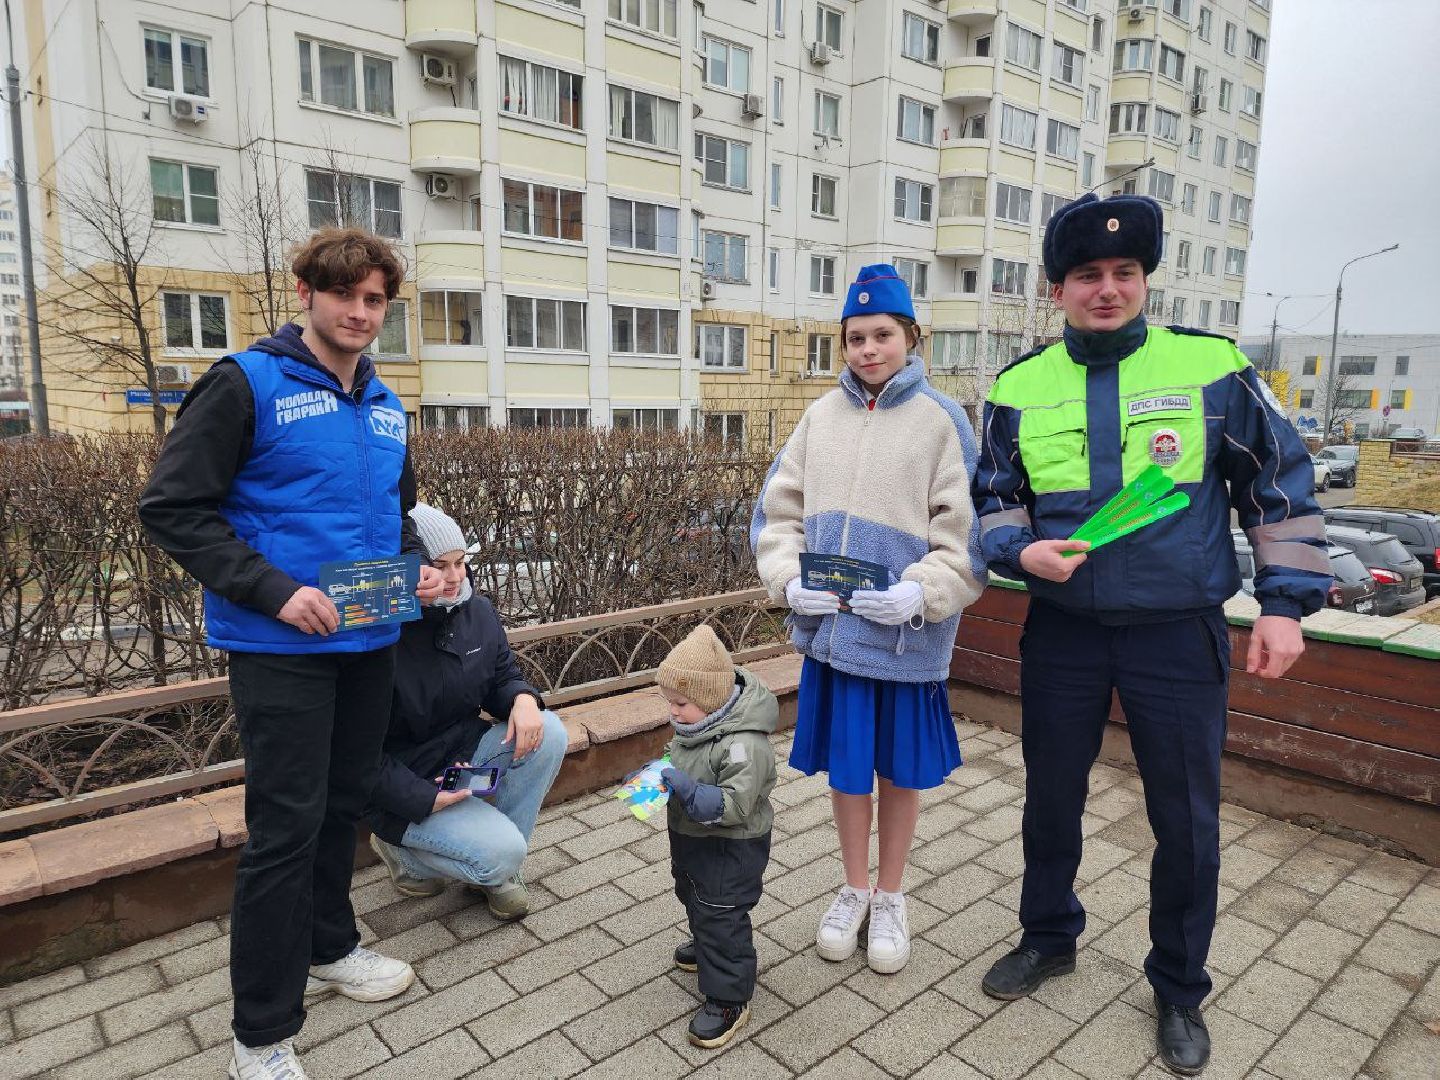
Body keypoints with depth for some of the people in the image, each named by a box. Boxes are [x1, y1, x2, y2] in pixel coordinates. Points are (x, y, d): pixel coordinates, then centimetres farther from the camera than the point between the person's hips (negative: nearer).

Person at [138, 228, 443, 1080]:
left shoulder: (386, 405, 11)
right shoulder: (247, 384, -8)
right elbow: (173, 508, -11)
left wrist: (419, 568, 3)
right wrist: (273, 591, -19)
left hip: (372, 642, 6)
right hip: (281, 648, -6)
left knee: (345, 805, 18)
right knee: (287, 826, -1)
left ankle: (328, 947, 40)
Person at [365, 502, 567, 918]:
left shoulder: (477, 610, -3)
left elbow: (503, 676, 9)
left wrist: (523, 698, -16)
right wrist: (421, 799, -23)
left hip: (465, 751, 7)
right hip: (405, 788, -7)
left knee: (549, 732, -17)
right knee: (502, 852, -25)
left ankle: (495, 868, 0)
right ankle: (407, 855, 7)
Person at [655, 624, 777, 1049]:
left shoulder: (743, 744, -35)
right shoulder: (697, 721, -6)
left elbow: (734, 805, -35)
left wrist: (687, 790, -40)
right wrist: (657, 775, -1)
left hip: (730, 849, -10)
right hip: (692, 838, 10)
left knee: (722, 917, 3)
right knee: (693, 898, 30)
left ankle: (728, 1000, 21)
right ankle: (707, 946, 57)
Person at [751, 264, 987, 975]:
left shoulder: (940, 418, -5)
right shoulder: (822, 415, 4)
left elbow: (965, 530, -8)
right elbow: (778, 509, 5)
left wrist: (921, 593, -21)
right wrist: (789, 579, -10)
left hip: (906, 633, -2)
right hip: (831, 625, 3)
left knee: (900, 765, 14)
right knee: (844, 761, 15)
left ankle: (889, 897, 36)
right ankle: (854, 889, 37)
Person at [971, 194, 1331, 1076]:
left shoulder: (1213, 366, -5)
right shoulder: (1019, 387, 1)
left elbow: (1281, 484, 2)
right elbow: (993, 499, 9)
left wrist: (1286, 603, -2)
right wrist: (1021, 549, -12)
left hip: (1178, 635, -1)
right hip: (1061, 632, 2)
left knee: (1188, 820, 9)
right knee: (1051, 799, 16)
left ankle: (1180, 989, 33)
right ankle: (1049, 938, 41)